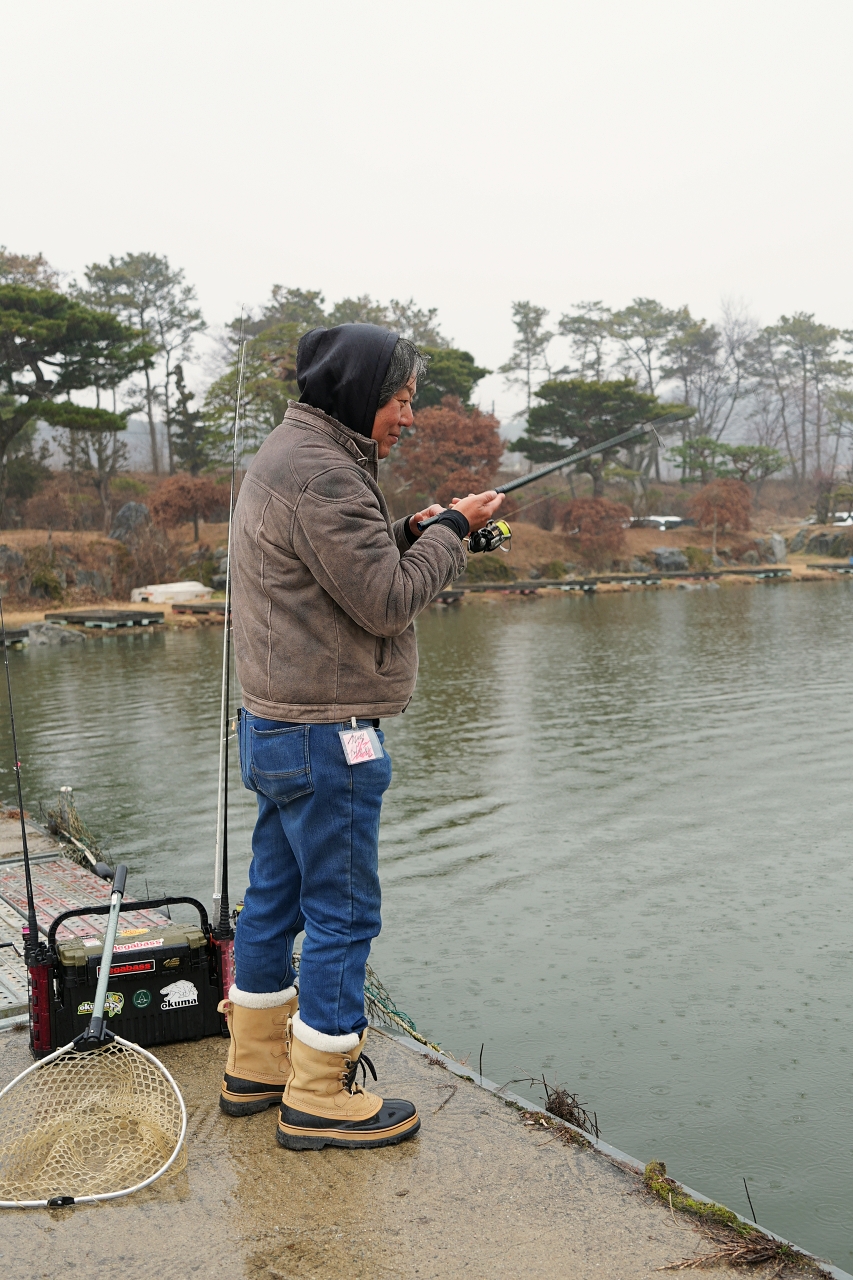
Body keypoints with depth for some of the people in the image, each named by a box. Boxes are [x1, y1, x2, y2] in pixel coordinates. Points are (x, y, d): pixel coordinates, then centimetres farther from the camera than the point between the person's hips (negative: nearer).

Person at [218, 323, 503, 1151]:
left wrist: (411, 533, 7)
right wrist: (450, 531, -7)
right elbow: (386, 602, -19)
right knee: (342, 912, 0)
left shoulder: (285, 457, 16)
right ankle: (320, 1098, 12)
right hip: (324, 737, -11)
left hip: (276, 727, 11)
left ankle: (257, 1063, 32)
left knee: (275, 897, 18)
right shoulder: (319, 473, -19)